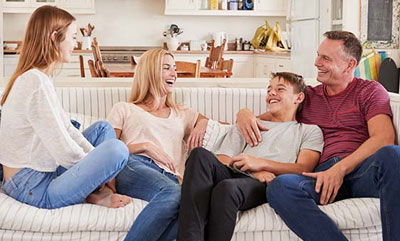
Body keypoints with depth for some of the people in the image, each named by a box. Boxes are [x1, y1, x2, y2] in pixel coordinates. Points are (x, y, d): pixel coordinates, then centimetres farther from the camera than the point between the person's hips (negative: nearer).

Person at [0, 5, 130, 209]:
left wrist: (97, 160, 4)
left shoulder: (38, 78, 12)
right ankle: (93, 194, -1)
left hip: (44, 172, 11)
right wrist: (94, 165, -4)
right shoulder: (36, 82, -21)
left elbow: (67, 128, 13)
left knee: (103, 128, 19)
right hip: (32, 190, -11)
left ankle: (96, 190, 0)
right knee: (117, 149, -27)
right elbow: (64, 151, -22)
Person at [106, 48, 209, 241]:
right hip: (133, 167, -2)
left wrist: (204, 124, 14)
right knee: (174, 194, -39)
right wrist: (145, 146, -2)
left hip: (169, 178, 3)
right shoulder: (124, 110, 24)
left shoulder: (183, 115, 34)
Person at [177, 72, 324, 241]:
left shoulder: (309, 131, 25)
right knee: (200, 154, -31)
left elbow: (304, 169, 6)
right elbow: (222, 159, 18)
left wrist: (261, 163, -8)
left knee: (227, 187, -39)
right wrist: (254, 171, -4)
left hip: (263, 185, -4)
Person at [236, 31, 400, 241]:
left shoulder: (370, 91, 16)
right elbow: (266, 119, 33)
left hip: (362, 170, -2)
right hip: (323, 174, 2)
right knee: (279, 187, -32)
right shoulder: (307, 96, 28)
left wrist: (341, 168, -15)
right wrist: (245, 113, 7)